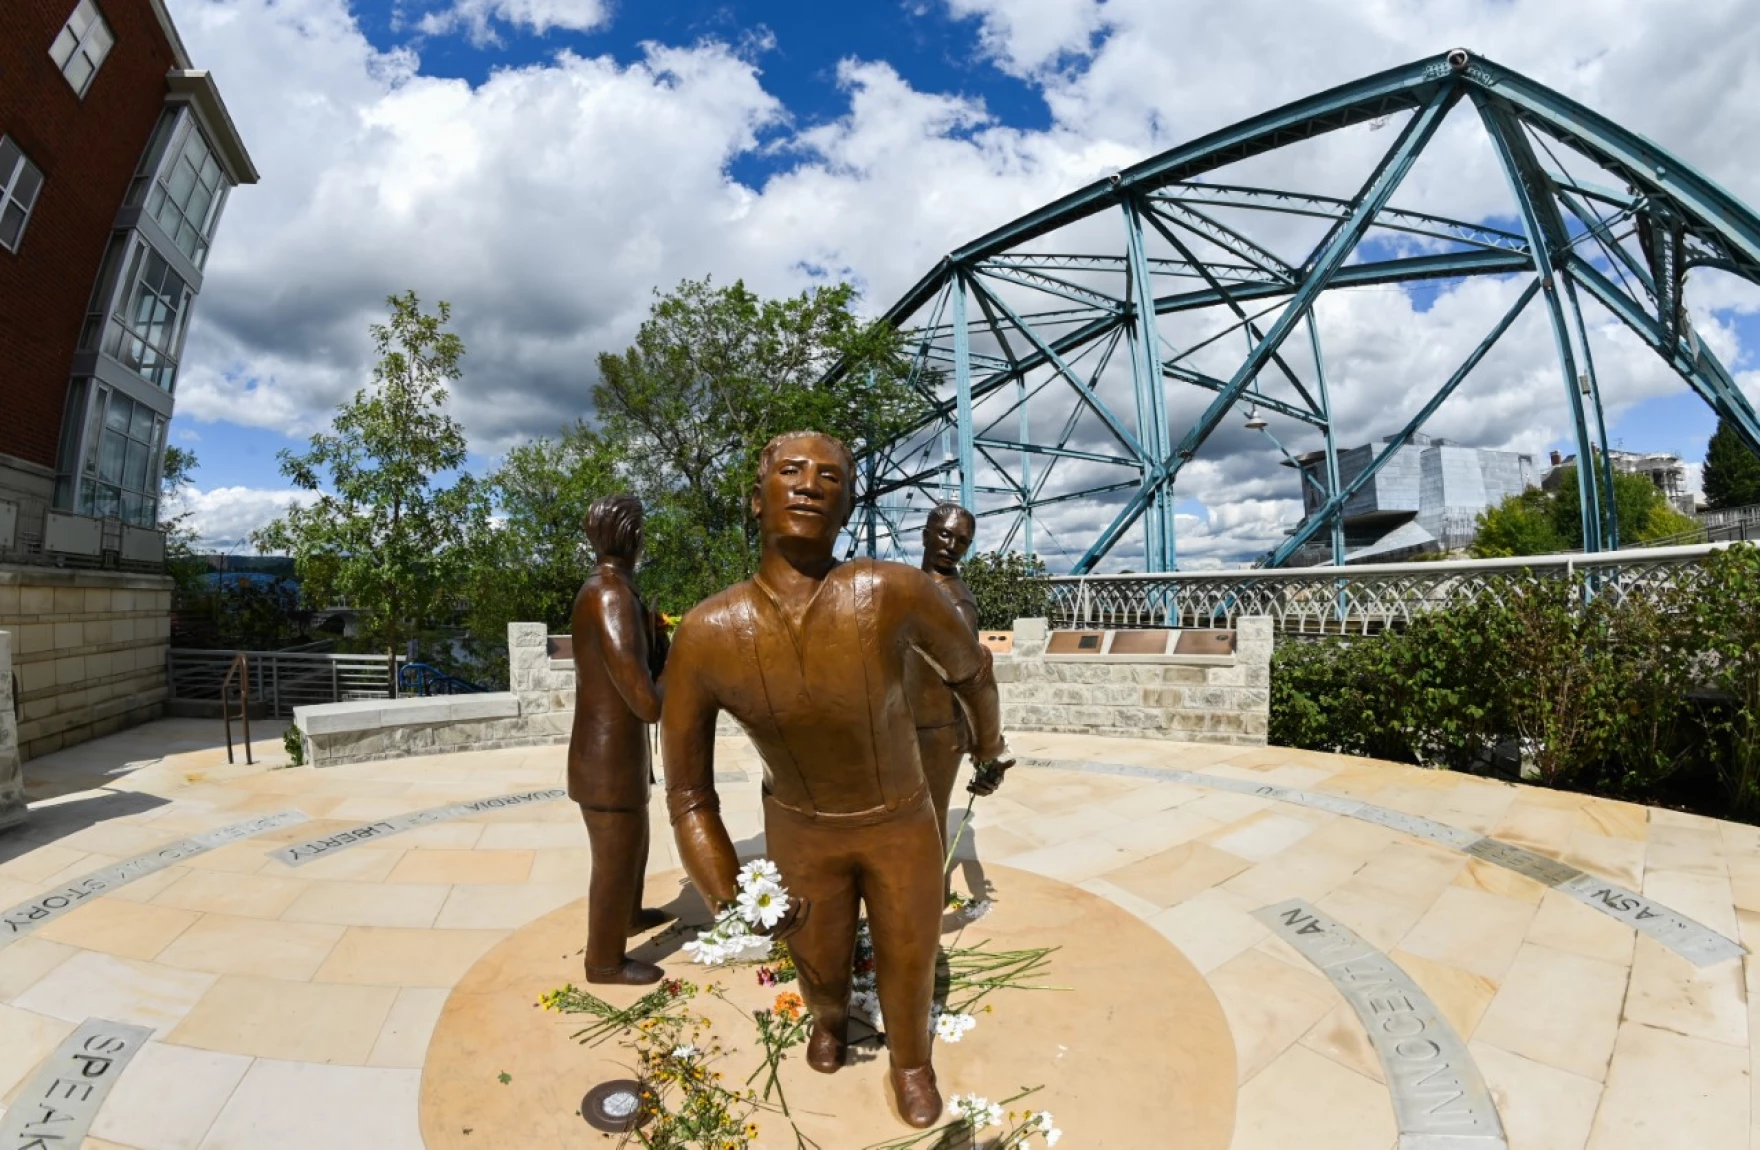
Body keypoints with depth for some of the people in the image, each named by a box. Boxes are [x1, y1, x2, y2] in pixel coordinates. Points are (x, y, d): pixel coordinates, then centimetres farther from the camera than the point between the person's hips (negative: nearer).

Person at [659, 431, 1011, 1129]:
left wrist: (992, 748, 8)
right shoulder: (706, 634, -28)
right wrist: (727, 899, -26)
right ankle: (830, 1016, 65)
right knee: (819, 965, 25)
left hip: (903, 821, -1)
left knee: (908, 961, 19)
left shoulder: (895, 593, -32)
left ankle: (910, 1059, 56)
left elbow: (969, 665, -9)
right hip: (799, 829, 1)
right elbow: (688, 792, -14)